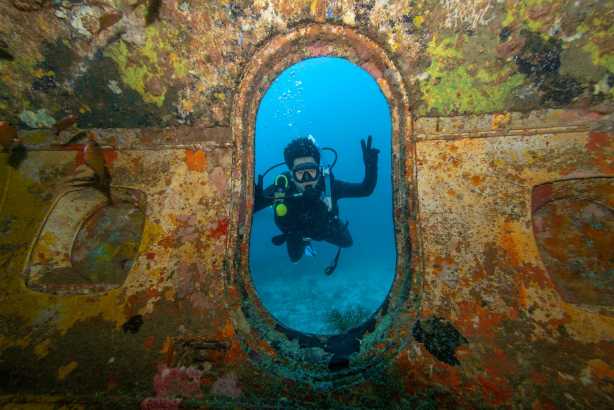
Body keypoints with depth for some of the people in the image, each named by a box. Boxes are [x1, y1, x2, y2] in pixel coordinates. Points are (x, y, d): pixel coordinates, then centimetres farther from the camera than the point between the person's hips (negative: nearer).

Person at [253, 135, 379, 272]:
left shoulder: (328, 184, -40)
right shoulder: (280, 188, -40)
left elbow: (365, 190, -34)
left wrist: (370, 165, -52)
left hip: (325, 228, 1)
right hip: (296, 232, 0)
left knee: (347, 242, 25)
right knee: (295, 258, 24)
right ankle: (304, 241, 54)